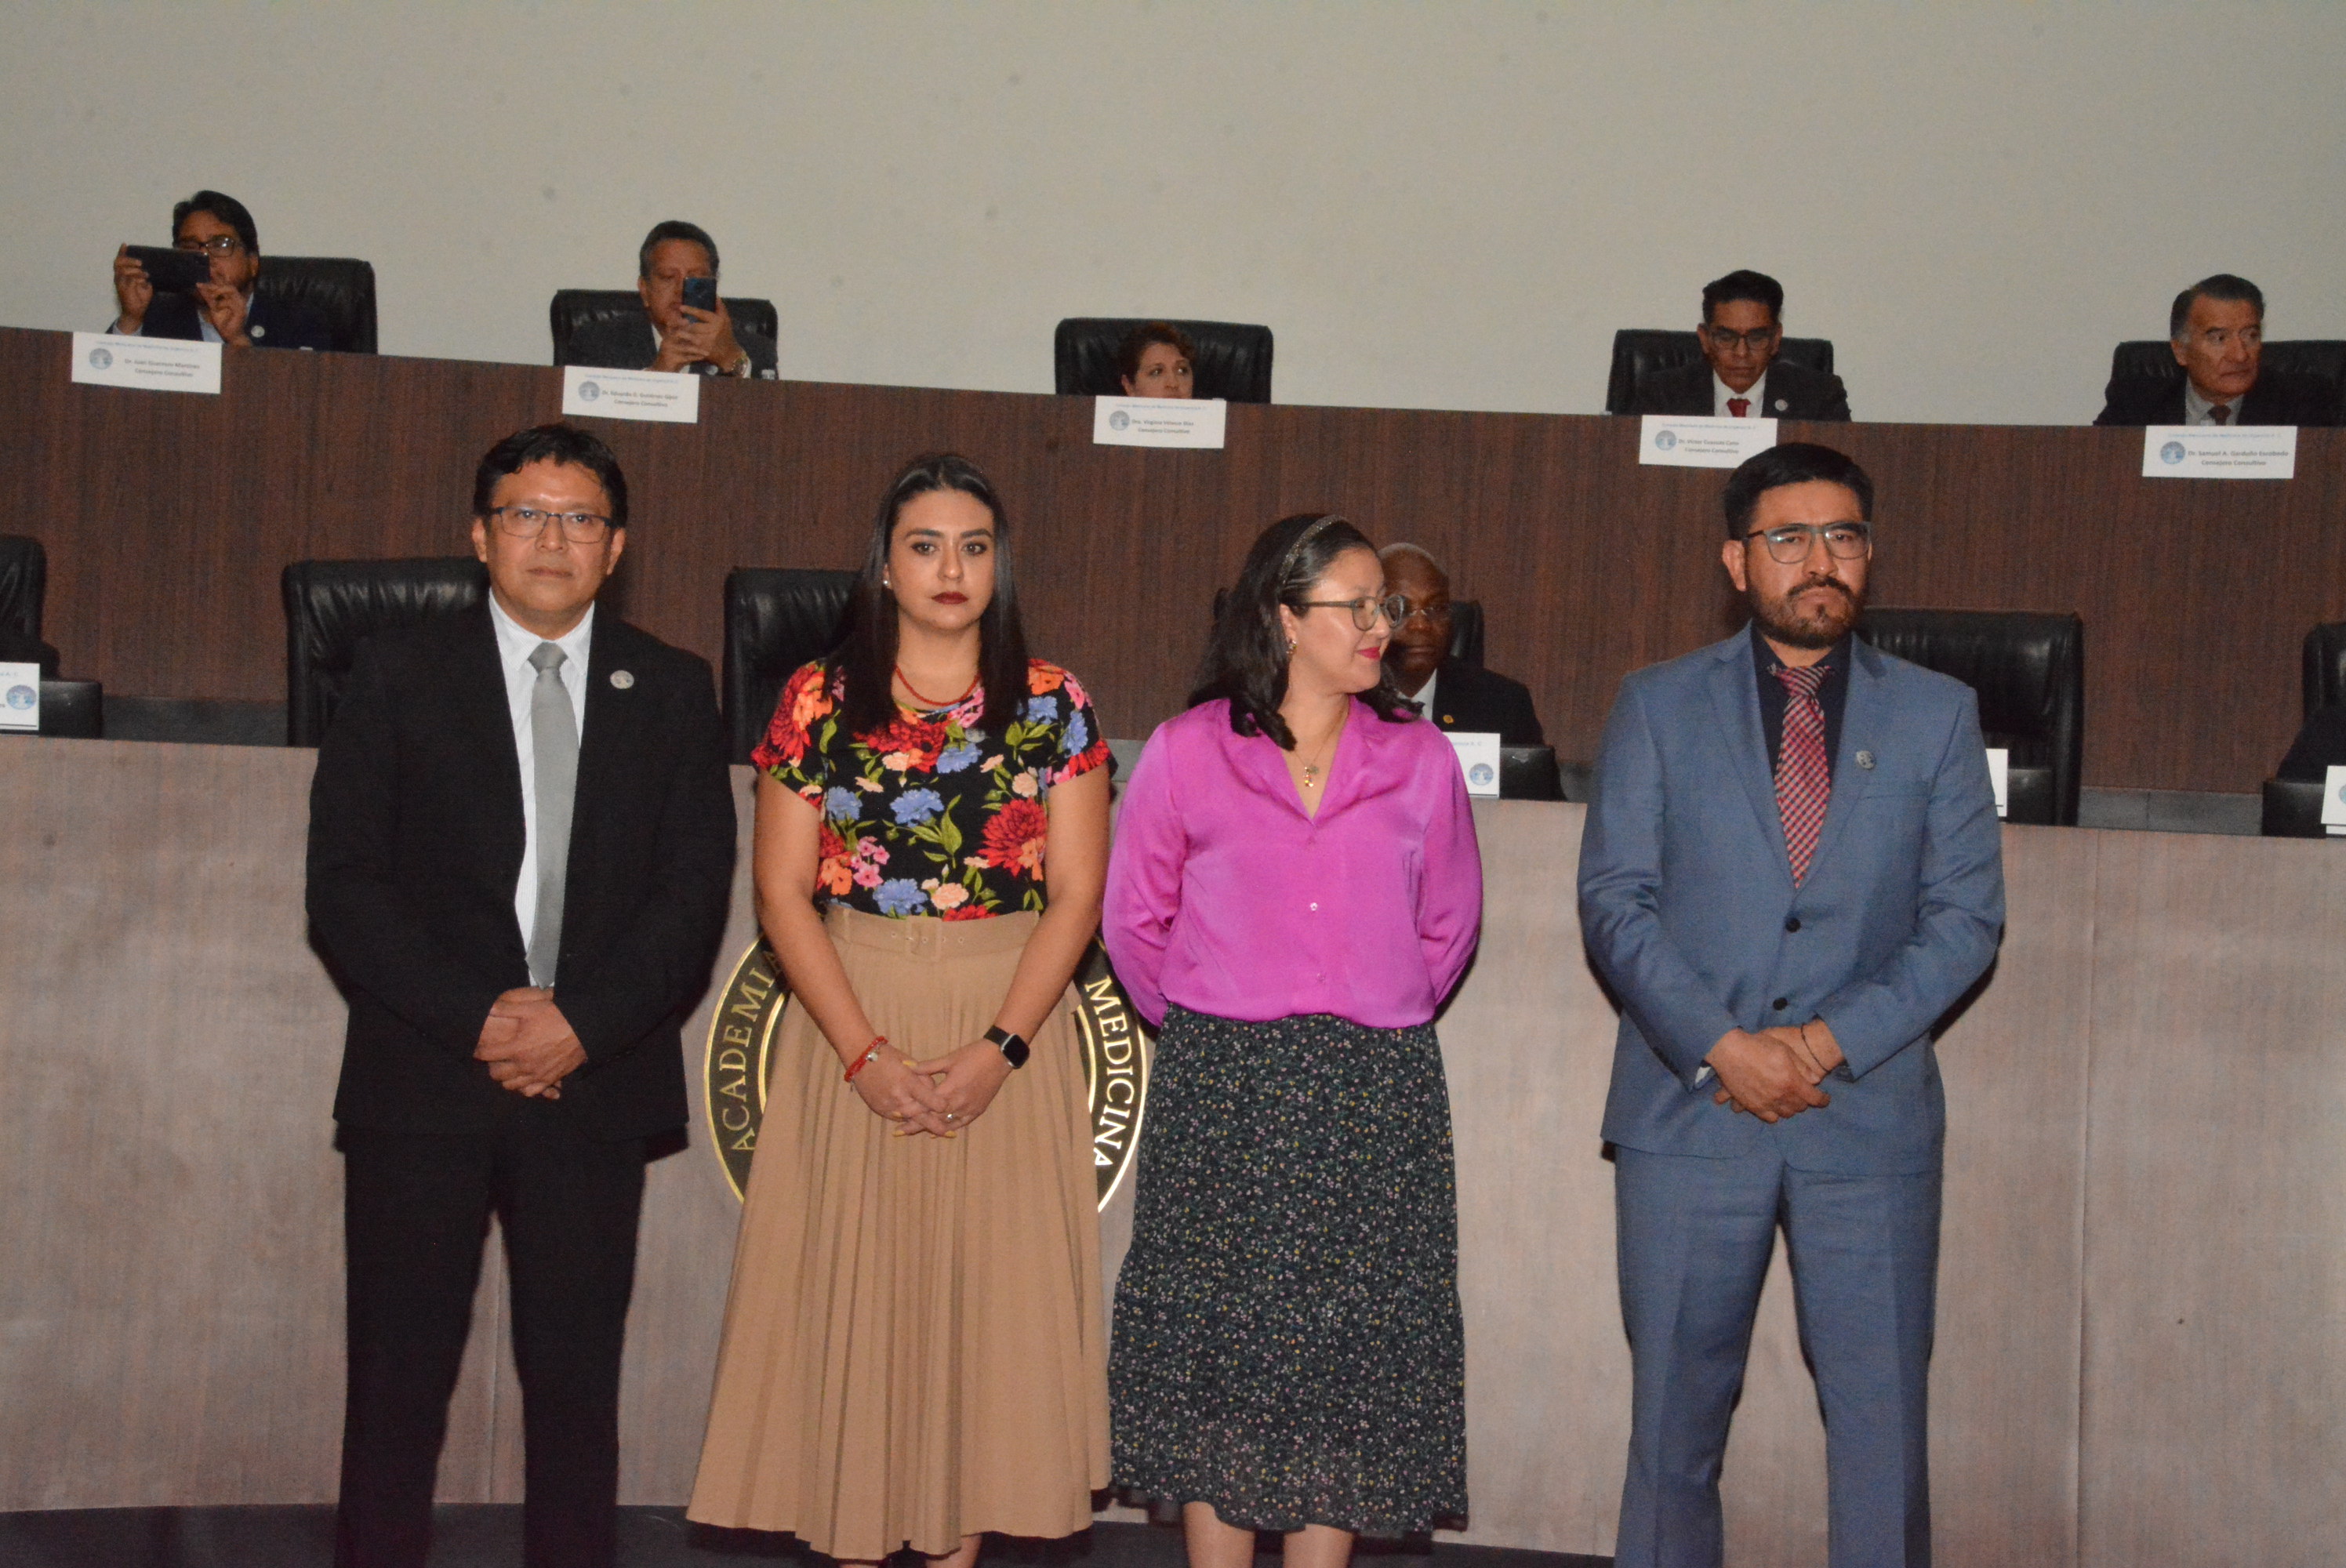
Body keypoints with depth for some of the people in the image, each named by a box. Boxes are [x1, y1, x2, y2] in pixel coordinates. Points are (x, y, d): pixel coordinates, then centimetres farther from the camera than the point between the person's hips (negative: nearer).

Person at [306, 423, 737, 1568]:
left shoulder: (671, 689, 10)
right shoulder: (398, 675, 6)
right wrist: (476, 1016, -12)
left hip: (596, 1082, 1)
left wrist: (582, 1022, -11)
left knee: (579, 1379, 5)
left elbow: (695, 892, 3)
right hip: (420, 1083, -1)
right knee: (398, 1377, 2)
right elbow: (343, 885, -1)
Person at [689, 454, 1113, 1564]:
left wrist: (999, 1048, -14)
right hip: (852, 1025, 0)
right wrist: (866, 1053, -12)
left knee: (988, 1278, 3)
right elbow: (782, 894, -2)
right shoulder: (818, 701, 2)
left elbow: (1077, 895, -3)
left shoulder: (1054, 706, 1)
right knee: (849, 1282, 3)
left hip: (1007, 1025, 0)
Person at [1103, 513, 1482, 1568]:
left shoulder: (1420, 760, 7)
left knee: (1350, 1355, 4)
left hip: (1376, 1100, 2)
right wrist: (1200, 1031, 8)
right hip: (1219, 1094, -1)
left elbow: (1448, 925, 16)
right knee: (1216, 1353, 3)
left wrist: (1379, 1021, 11)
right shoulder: (1186, 752, 2)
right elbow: (1132, 920, 8)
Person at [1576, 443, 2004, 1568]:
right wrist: (1721, 1046, -13)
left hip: (1869, 1112, 0)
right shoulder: (1659, 706, 5)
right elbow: (1614, 898, -1)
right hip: (1688, 1107, 0)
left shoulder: (1937, 714, 7)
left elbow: (1966, 915, 2)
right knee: (1675, 1415, 8)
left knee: (1883, 1422, 2)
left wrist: (1832, 1041, -11)